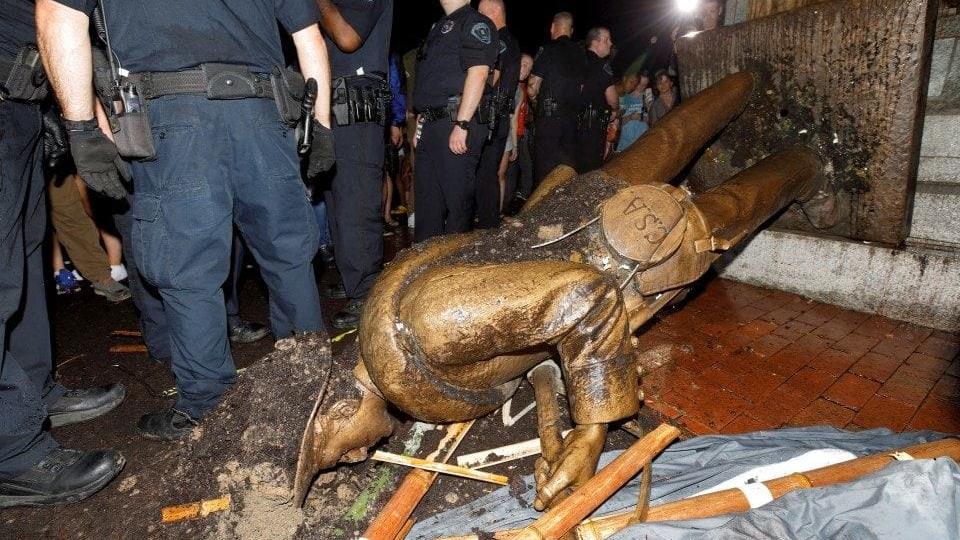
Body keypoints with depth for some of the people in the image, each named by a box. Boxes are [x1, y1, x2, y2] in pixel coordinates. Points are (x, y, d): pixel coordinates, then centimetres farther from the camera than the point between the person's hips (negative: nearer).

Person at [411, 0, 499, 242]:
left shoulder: (475, 23, -2)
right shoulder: (439, 27, 25)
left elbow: (478, 74, -15)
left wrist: (461, 125, -22)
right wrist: (421, 122, 17)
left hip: (456, 122, -9)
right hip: (431, 127, 9)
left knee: (457, 201, -4)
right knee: (426, 200, 11)